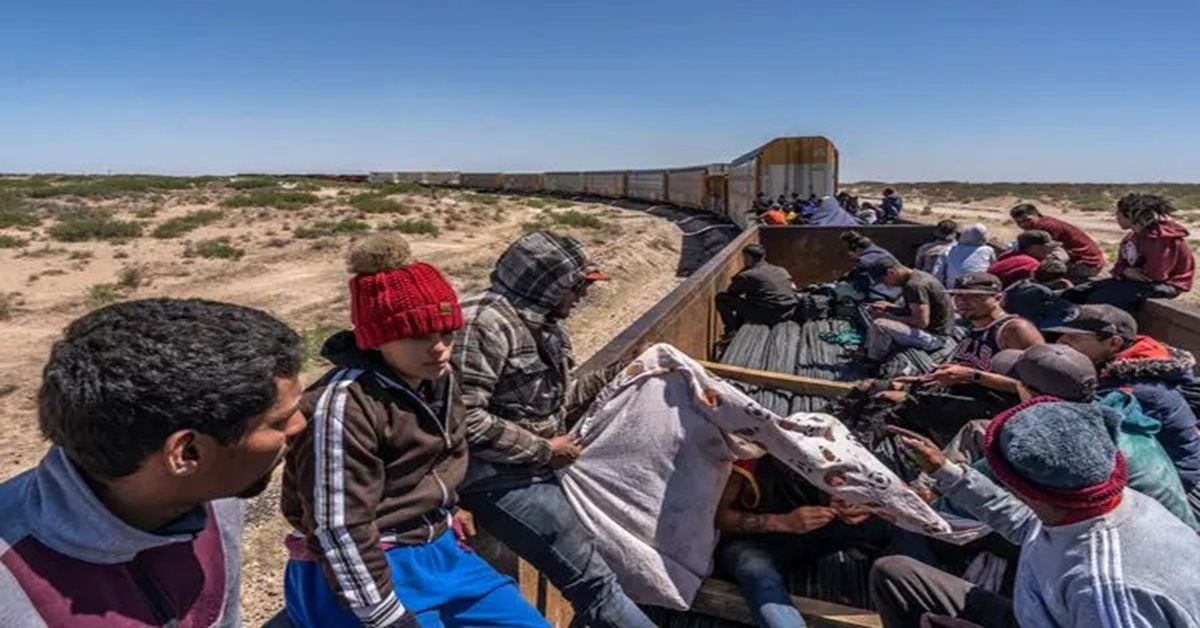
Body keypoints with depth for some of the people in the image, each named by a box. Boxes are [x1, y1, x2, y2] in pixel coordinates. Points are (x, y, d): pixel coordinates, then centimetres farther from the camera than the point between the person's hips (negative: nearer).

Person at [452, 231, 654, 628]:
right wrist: (544, 450, -17)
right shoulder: (485, 323, -20)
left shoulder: (543, 323, 10)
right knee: (592, 578, -9)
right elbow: (466, 420, -25)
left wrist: (610, 378, 10)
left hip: (540, 469, 10)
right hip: (500, 477, -9)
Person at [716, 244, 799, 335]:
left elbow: (730, 292, 6)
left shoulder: (746, 275, -7)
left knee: (721, 298, 1)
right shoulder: (781, 270, 11)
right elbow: (793, 288, 18)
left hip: (768, 317, -7)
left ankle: (732, 330, 8)